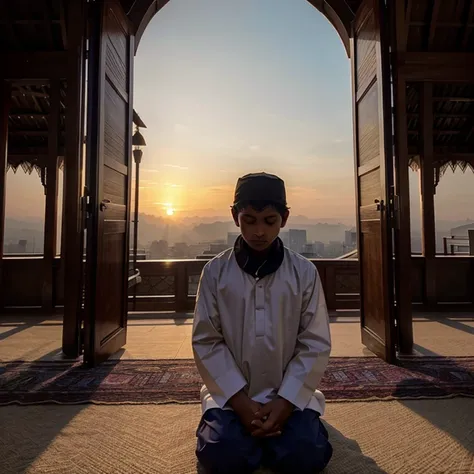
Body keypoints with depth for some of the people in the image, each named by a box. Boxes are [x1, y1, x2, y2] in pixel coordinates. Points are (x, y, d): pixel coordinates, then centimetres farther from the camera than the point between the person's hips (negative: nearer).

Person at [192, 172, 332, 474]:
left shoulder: (305, 272, -7)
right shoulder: (215, 272, -7)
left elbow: (316, 344, -5)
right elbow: (206, 341, -6)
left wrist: (285, 402, -14)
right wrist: (240, 400, -13)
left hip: (290, 393, 1)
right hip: (231, 393, 0)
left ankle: (260, 433, 14)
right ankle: (261, 434, 14)